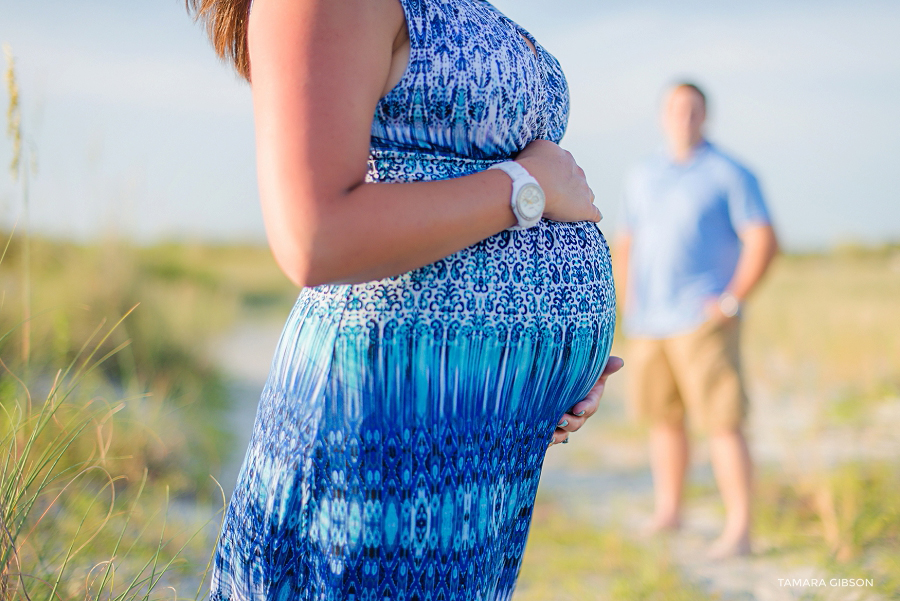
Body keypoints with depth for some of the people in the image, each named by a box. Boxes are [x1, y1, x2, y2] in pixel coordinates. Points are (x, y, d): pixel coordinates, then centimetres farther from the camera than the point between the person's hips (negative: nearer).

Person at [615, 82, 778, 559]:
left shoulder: (730, 175, -2)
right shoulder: (641, 176, 15)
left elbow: (764, 242, -7)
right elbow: (626, 242, 23)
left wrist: (731, 301, -13)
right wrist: (629, 302, 12)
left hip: (702, 321, -5)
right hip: (648, 324, 6)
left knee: (722, 422, -9)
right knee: (663, 417, 12)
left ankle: (739, 531, -6)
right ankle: (668, 511, 25)